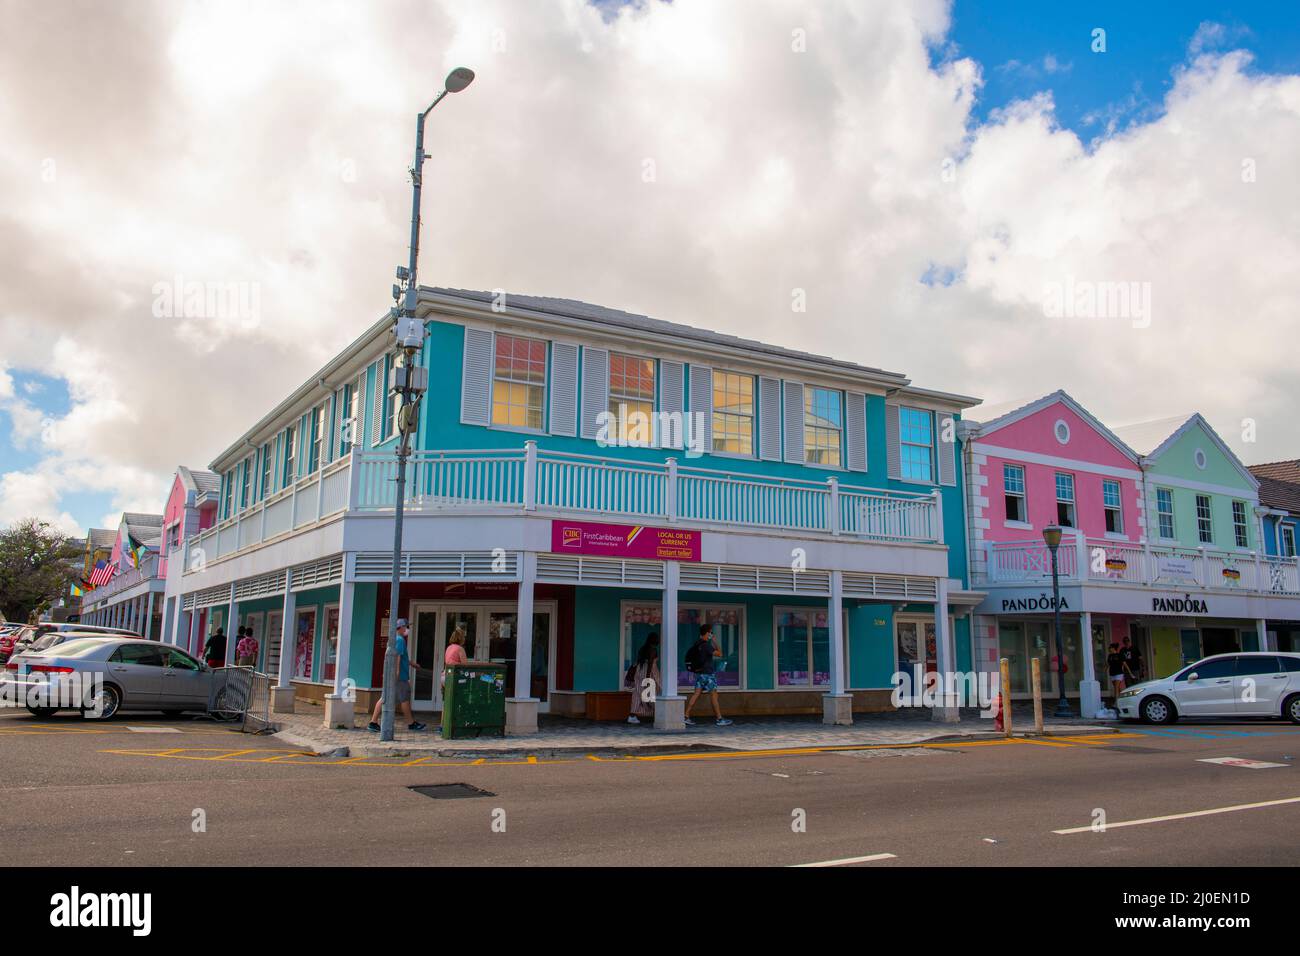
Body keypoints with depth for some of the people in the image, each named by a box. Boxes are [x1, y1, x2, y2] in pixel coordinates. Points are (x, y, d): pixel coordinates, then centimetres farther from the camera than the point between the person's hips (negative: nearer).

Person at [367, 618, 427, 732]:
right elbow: (397, 655, -24)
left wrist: (412, 663, 40)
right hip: (400, 676, -9)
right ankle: (411, 723, 12)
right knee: (405, 698, 2)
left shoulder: (394, 639, 20)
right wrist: (397, 670, -30)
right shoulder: (400, 640, -12)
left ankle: (373, 722, 4)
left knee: (384, 698, 6)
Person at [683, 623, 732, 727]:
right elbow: (719, 654, -18)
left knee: (696, 694, 7)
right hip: (707, 673, -8)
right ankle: (719, 719, 5)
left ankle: (686, 716, 4)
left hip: (699, 673, 8)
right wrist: (715, 642, -7)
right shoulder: (706, 645, -18)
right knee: (714, 695, -1)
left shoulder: (697, 644, 9)